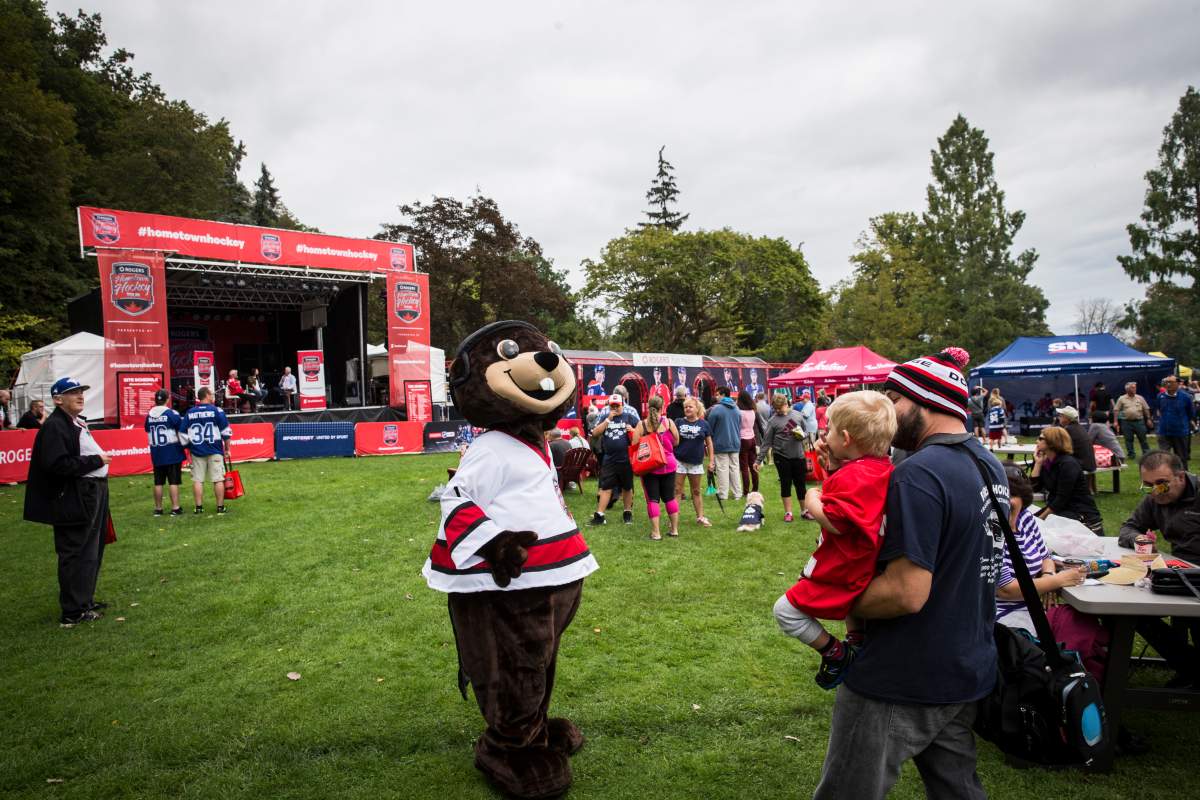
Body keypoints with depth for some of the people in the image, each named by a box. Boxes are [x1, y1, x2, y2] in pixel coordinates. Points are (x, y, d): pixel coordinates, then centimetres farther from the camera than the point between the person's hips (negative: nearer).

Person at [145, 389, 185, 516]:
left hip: (156, 454, 5)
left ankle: (158, 509, 16)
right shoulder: (172, 413, -10)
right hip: (172, 453, -5)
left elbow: (148, 432, 14)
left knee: (158, 482, 10)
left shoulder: (149, 415, 6)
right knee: (174, 481, -2)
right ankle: (175, 508, -3)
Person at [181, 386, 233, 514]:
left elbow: (182, 433, 6)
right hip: (215, 451, -3)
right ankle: (220, 506, 4)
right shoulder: (216, 411, -4)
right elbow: (226, 431, -4)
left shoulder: (189, 413, 6)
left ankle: (199, 507, 8)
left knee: (197, 480, 7)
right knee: (218, 479, 2)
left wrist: (187, 447, 16)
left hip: (196, 451, 3)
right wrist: (227, 448, 4)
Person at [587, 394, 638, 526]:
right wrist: (608, 419, -11)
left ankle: (628, 513, 26)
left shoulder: (629, 417, 3)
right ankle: (599, 516, 4)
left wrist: (633, 430, -17)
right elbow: (595, 433, -3)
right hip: (609, 460, 1)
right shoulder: (605, 418, 9)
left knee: (627, 487, 11)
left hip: (626, 459, -1)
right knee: (605, 487, 2)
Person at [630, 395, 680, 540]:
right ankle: (674, 529, 22)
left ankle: (656, 532, 1)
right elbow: (676, 442, 4)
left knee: (652, 499, 3)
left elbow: (634, 445, -10)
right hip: (668, 464, 2)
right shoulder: (669, 422, -6)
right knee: (670, 497, 15)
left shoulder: (642, 424, -10)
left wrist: (634, 431, 9)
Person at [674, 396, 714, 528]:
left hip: (696, 462, 1)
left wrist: (711, 460, 2)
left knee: (696, 491, 13)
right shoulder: (678, 422, -1)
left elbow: (709, 443, 5)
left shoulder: (703, 423, 0)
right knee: (677, 490, 1)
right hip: (679, 460, -1)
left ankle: (700, 517, 22)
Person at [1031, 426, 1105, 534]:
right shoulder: (1046, 462, 8)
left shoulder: (1067, 464, -17)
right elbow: (1035, 487, -1)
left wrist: (1041, 518, -20)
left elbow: (1061, 499, -21)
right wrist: (1038, 463, -3)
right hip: (1062, 511, 7)